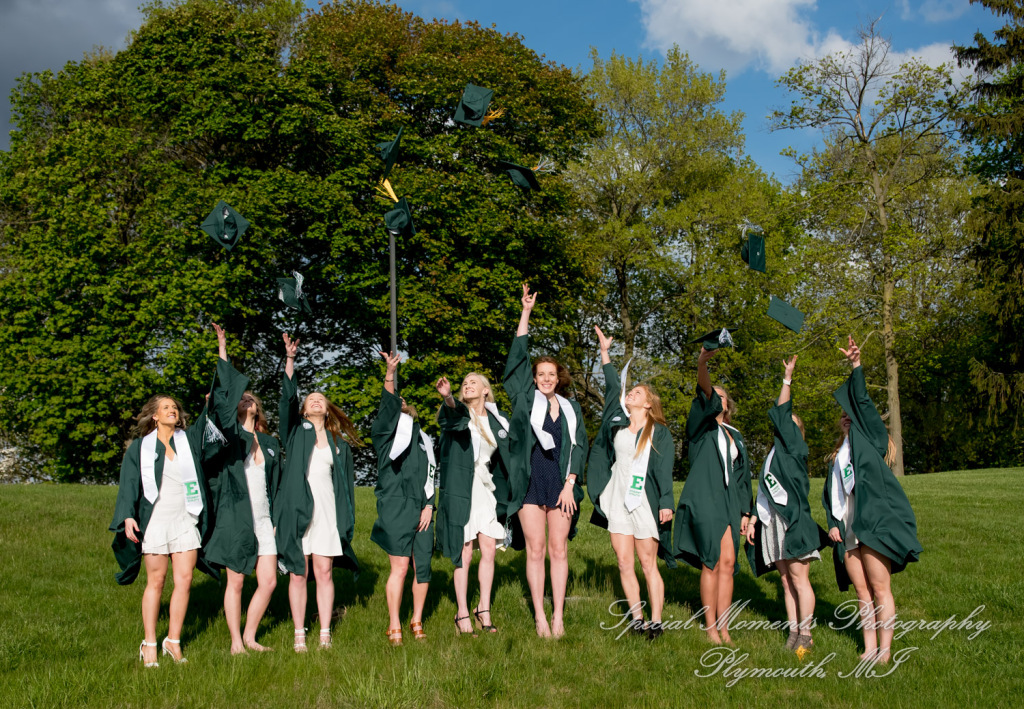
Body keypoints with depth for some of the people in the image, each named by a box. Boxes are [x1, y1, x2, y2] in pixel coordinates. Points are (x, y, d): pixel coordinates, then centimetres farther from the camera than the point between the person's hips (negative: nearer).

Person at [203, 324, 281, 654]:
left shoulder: (270, 444, 14)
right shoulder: (231, 435, 1)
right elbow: (225, 395, -11)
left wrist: (276, 518, 12)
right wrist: (222, 349, -14)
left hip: (263, 521, 5)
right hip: (236, 519, -4)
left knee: (269, 582, 4)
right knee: (235, 582, 2)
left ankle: (250, 636, 21)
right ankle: (236, 641, 15)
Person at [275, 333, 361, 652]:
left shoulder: (339, 442, 15)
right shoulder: (296, 432, 10)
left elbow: (346, 482, 14)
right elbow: (287, 399, -4)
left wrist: (347, 519, 7)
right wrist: (290, 359, -14)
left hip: (327, 513, 1)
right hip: (297, 512, -1)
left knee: (324, 573, 2)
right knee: (298, 574, 2)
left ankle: (325, 633, 10)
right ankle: (299, 634, 10)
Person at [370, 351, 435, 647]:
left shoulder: (423, 439, 20)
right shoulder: (386, 432, 6)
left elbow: (431, 474, 17)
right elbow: (388, 407, -12)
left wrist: (429, 505, 5)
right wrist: (390, 374, -28)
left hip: (422, 508, 4)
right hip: (395, 506, -4)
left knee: (422, 566, 2)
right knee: (400, 566, -9)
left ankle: (417, 622, 15)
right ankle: (394, 627, -2)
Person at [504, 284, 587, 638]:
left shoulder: (571, 408, 12)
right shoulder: (525, 399, 8)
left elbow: (579, 446, 7)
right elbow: (517, 358, 2)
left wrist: (570, 483, -5)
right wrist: (526, 313, -1)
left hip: (561, 483, 1)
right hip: (531, 482, -1)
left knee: (559, 549, 4)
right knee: (535, 550, 0)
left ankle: (558, 615, 9)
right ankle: (539, 616, 6)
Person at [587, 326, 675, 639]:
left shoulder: (659, 432, 1)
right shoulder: (619, 423, 11)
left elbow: (664, 470, -4)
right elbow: (613, 387, 15)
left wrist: (666, 503, -13)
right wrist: (604, 351, 17)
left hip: (644, 502, -4)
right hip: (618, 499, 4)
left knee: (648, 564, -1)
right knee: (624, 563, 2)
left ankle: (656, 621, 4)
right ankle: (637, 619, 9)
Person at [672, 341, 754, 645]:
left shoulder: (735, 436, 20)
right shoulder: (700, 425, 4)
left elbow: (741, 475, 20)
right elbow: (703, 395, -15)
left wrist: (745, 510, 11)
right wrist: (702, 364, -34)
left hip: (729, 502, 5)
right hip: (704, 500, -5)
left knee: (728, 563, 0)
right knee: (712, 563, -5)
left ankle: (723, 628, 6)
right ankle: (711, 628, 2)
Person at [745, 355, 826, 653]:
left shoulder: (794, 449, 0)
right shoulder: (773, 454, 21)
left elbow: (781, 415, -11)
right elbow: (764, 492, 21)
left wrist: (787, 380, -11)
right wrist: (754, 519, 15)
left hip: (793, 520, -7)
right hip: (772, 522, 7)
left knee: (799, 578, -6)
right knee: (786, 579, 8)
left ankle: (805, 633, -2)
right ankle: (793, 631, 11)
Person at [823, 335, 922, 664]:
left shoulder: (868, 440, 9)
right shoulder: (837, 457, 25)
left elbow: (862, 403, -5)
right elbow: (829, 495, 23)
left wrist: (856, 367, -16)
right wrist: (832, 523, 7)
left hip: (873, 523, -6)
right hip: (847, 530, 6)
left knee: (879, 588, -6)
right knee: (862, 591, 6)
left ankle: (885, 649, -2)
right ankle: (869, 648, 11)